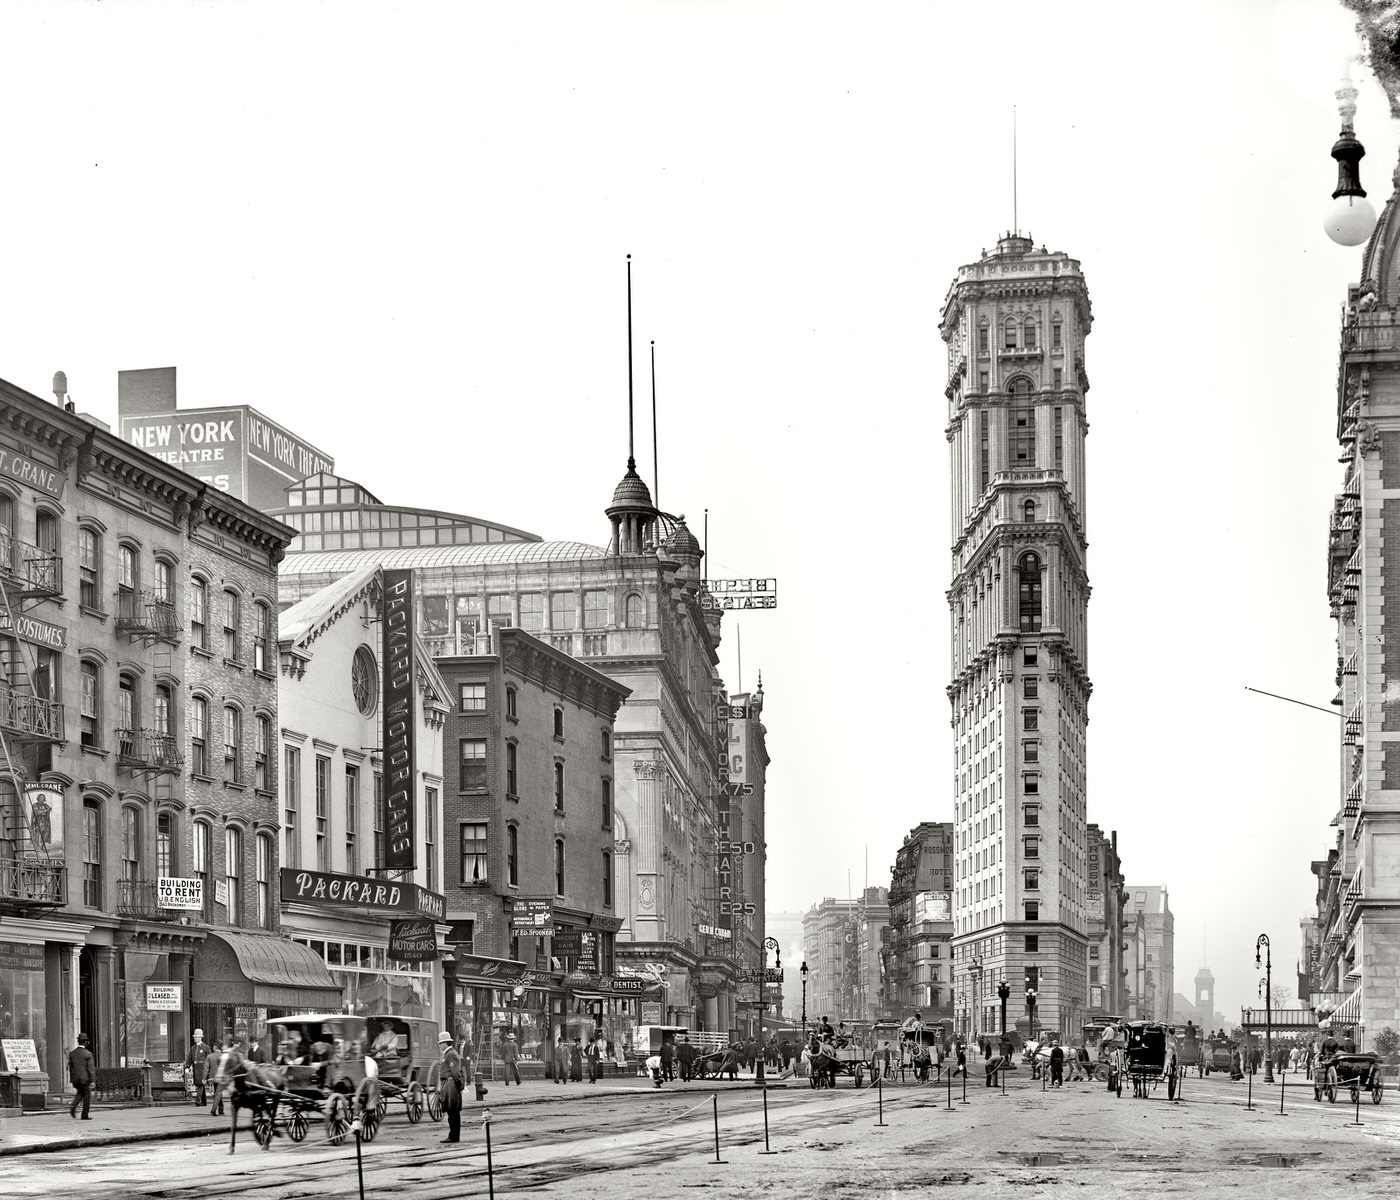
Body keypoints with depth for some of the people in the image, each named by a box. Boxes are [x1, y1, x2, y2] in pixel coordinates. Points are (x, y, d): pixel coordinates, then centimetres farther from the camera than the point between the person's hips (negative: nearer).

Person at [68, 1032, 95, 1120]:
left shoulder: (71, 1053, 3)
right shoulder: (88, 1054, -11)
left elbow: (70, 1067, 7)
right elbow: (90, 1068, -11)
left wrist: (72, 1080, 15)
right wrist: (92, 1081, -7)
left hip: (76, 1079, 5)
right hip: (85, 1078, -5)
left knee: (80, 1094, 22)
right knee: (87, 1096, 7)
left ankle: (73, 1106, -3)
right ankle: (84, 1115, 7)